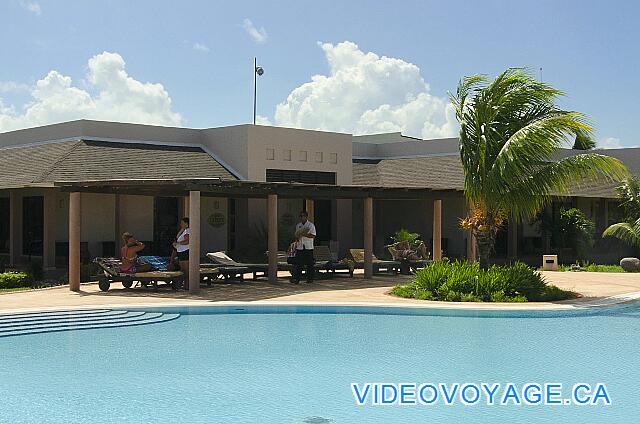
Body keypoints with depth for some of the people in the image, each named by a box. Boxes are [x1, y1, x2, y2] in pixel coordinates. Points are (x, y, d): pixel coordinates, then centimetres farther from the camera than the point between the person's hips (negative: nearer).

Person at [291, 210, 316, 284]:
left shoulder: (311, 225, -2)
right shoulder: (298, 225, 14)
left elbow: (313, 235, -11)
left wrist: (304, 234, -20)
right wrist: (297, 239, 2)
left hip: (308, 247, -4)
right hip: (299, 247, 4)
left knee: (309, 264, 0)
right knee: (298, 264, -1)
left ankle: (310, 278, 7)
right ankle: (296, 278, -1)